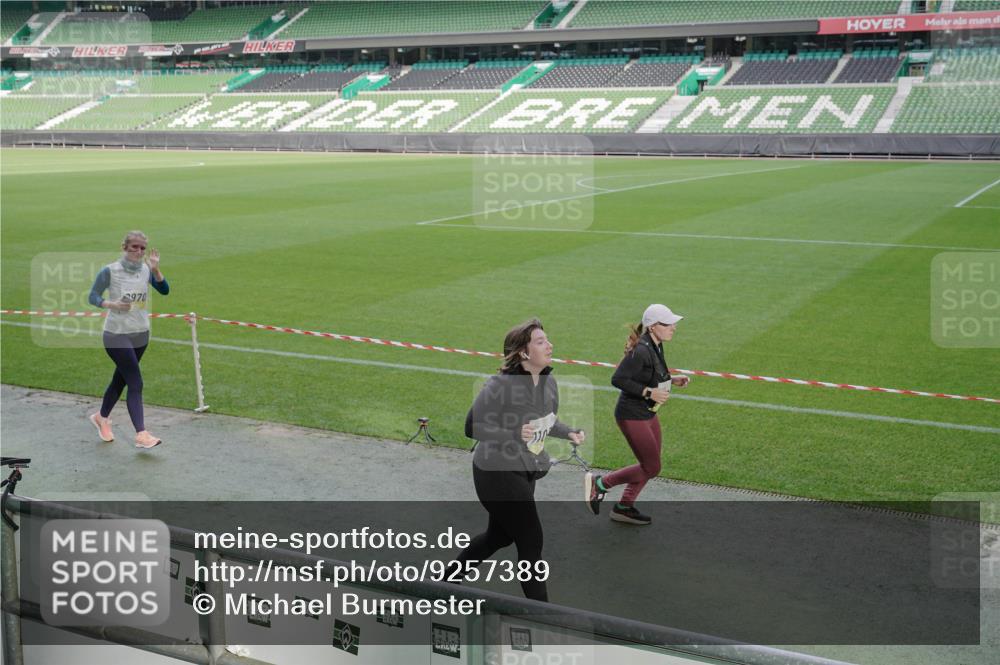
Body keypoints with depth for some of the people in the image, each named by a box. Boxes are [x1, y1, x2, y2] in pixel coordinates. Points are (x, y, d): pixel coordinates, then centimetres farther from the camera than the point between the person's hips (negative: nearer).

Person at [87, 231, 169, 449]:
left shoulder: (146, 270, 1)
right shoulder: (110, 271, -10)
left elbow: (164, 290, -12)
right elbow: (93, 296, -5)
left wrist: (155, 269, -25)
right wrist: (113, 304, -22)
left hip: (141, 335, 5)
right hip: (117, 335, -5)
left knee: (121, 380, 19)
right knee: (135, 384, -13)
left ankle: (102, 417, 42)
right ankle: (141, 435, -12)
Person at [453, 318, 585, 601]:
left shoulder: (549, 382, 1)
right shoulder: (499, 385, -23)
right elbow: (472, 427, -18)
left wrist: (568, 432, -2)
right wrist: (514, 434, -30)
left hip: (525, 472, 9)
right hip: (497, 474, -9)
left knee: (500, 535, 24)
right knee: (531, 539, -3)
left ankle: (452, 575, 45)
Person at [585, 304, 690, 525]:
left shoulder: (656, 347, 5)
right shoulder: (641, 351, -24)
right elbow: (618, 379, -25)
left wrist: (672, 380, 4)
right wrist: (650, 392, -25)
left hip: (647, 414, 10)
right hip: (632, 415, -10)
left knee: (650, 465, 16)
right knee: (651, 468, -3)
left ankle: (624, 507, 30)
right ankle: (599, 483, 10)